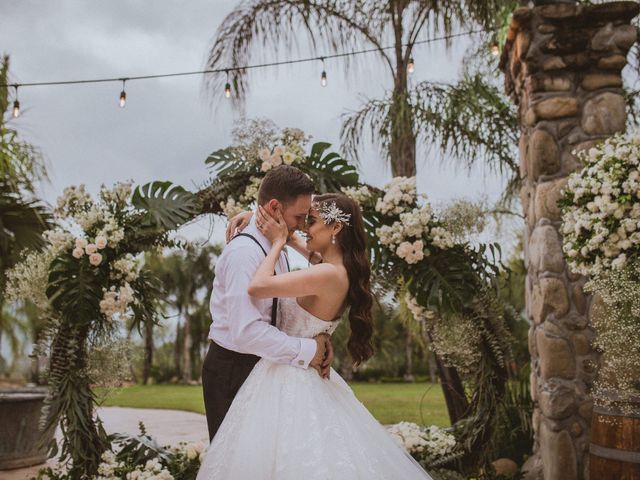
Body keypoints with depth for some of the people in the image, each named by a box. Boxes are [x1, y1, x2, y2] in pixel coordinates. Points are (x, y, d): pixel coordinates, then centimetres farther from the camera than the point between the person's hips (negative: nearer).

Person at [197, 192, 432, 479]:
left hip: (287, 378, -9)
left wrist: (278, 241, -15)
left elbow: (257, 287, -28)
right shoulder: (342, 270, 4)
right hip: (301, 374, 9)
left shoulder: (329, 274, -23)